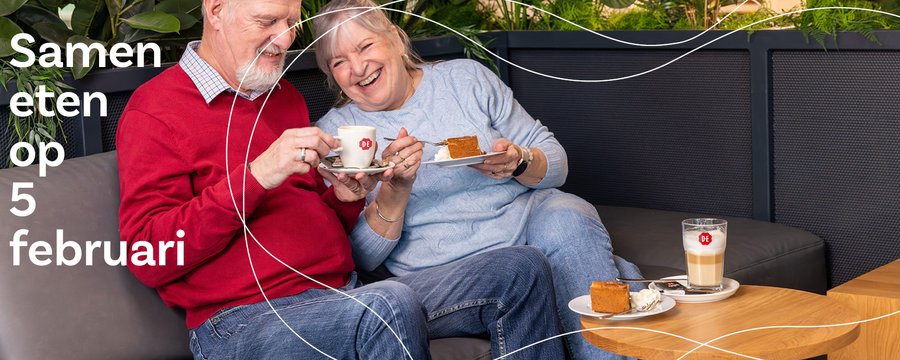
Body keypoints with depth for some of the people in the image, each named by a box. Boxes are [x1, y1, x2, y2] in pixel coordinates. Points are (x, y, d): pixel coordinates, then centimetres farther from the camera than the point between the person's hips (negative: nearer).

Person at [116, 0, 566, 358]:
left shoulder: (284, 97, 19)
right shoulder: (156, 109, -4)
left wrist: (344, 197, 2)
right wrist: (256, 175, -21)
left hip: (344, 297, 8)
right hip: (244, 318, -8)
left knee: (522, 269, 0)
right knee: (390, 307, -39)